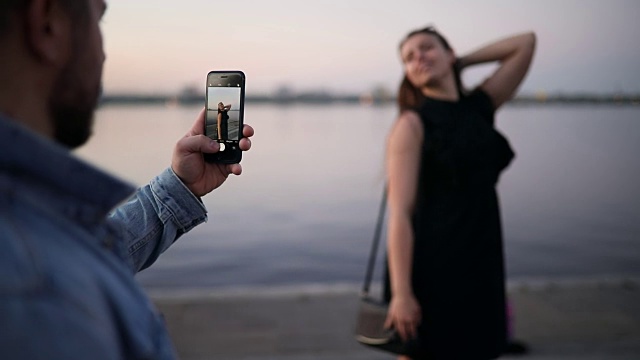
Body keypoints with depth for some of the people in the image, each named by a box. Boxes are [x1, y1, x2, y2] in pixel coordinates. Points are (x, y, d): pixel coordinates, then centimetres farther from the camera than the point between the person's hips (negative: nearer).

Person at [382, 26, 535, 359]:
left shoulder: (481, 107, 9)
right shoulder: (412, 124, -7)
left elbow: (526, 43, 15)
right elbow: (400, 213, -14)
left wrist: (458, 63, 11)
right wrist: (401, 293, -20)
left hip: (481, 262, 6)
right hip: (431, 268, -6)